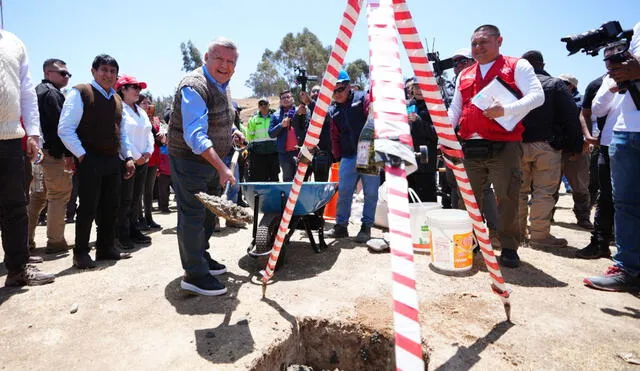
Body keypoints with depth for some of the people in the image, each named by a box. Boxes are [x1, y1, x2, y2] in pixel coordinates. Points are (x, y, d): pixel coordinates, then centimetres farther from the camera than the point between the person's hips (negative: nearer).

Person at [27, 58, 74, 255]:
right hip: (52, 152, -10)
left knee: (38, 195, 16)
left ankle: (26, 239, 20)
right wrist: (68, 153, -18)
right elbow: (59, 124, -18)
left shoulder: (37, 90, 21)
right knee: (60, 195, -4)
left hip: (37, 151, 10)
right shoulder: (52, 93, -10)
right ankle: (55, 241, 0)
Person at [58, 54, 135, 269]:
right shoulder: (80, 93, -5)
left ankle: (106, 247, 22)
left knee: (110, 207, 10)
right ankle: (81, 252, 12)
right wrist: (82, 155, -14)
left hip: (113, 161, 7)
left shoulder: (117, 99, 16)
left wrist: (127, 157, 11)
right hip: (90, 160, -6)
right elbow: (65, 129, -10)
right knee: (88, 208, -2)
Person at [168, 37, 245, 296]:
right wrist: (221, 167, -39)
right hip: (189, 160, -10)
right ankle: (194, 274, 4)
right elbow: (195, 135, -33)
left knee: (208, 211, 19)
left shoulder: (223, 85, 8)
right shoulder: (194, 87, -22)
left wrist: (232, 130, 5)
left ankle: (201, 256, 36)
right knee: (193, 214, -6)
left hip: (211, 159, 10)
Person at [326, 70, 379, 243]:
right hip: (348, 156, 4)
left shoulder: (362, 98, 3)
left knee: (370, 192, 0)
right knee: (343, 191, 2)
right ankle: (341, 225, 14)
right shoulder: (333, 110, 16)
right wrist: (337, 156, 12)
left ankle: (366, 226, 11)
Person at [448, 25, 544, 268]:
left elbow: (537, 96, -6)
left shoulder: (517, 66, 7)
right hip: (469, 147, 5)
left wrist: (505, 109, -22)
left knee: (507, 198, -2)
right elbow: (455, 108, 20)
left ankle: (509, 247, 11)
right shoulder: (464, 75, 21)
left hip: (504, 146, -4)